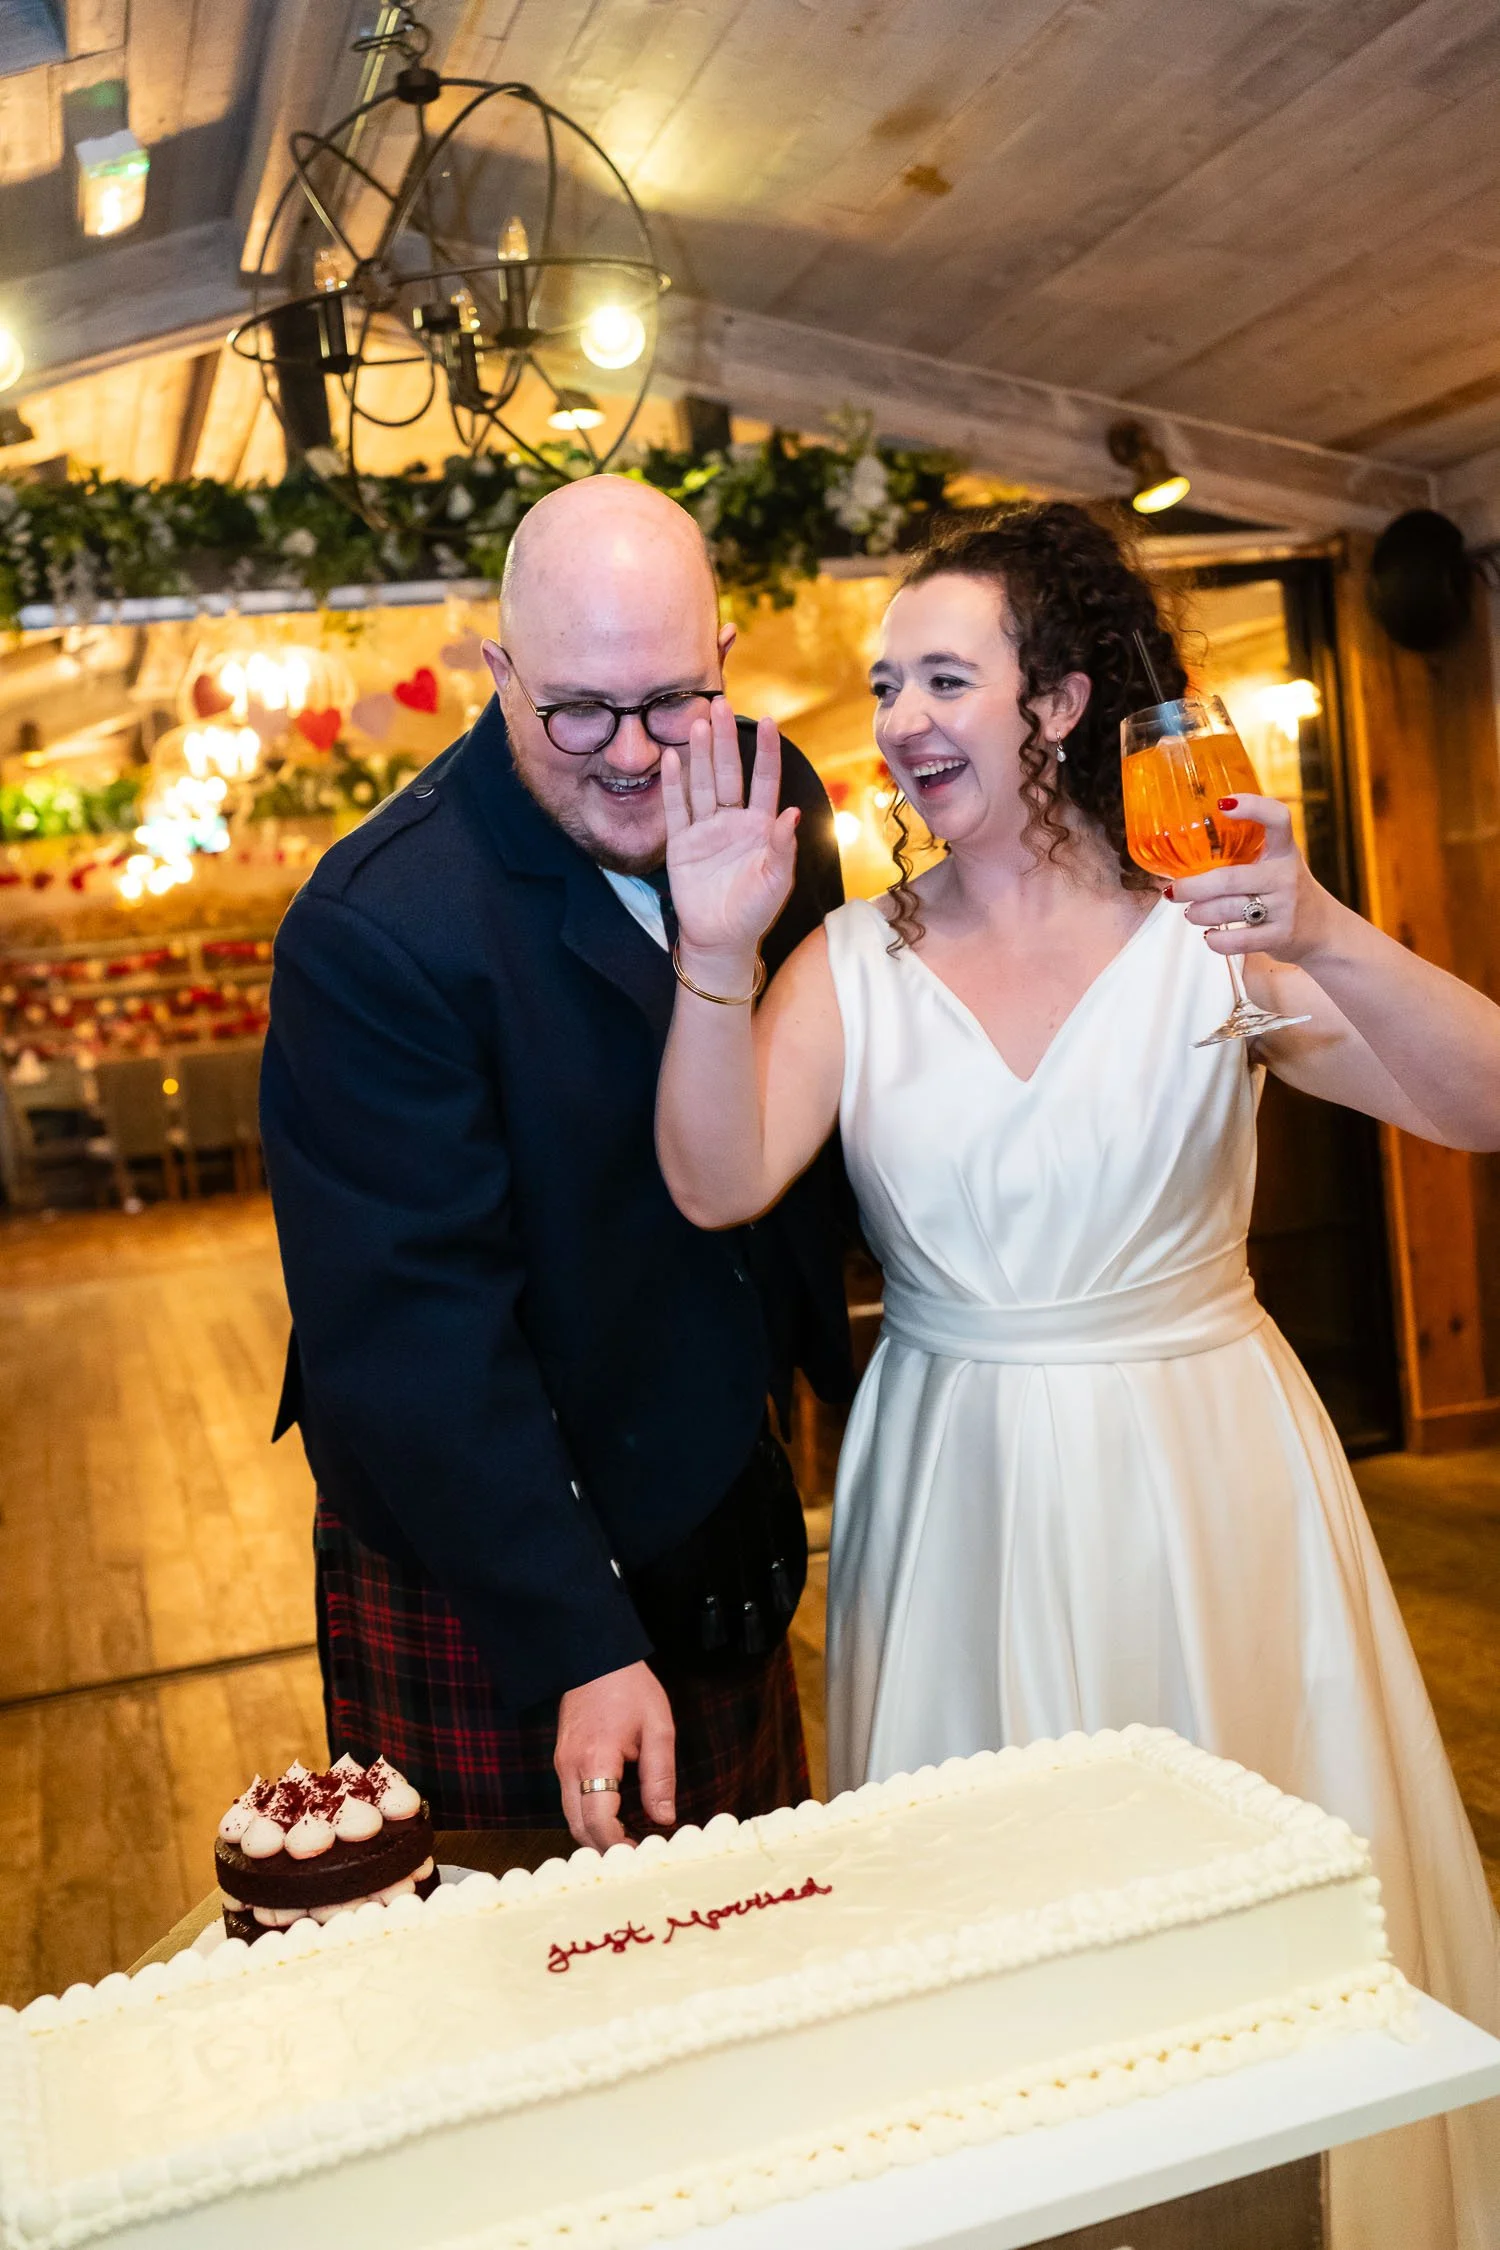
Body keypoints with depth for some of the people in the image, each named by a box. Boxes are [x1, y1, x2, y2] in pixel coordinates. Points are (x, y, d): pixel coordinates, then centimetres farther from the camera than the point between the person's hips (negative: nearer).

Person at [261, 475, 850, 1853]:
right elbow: (416, 1334, -24)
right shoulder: (378, 929, -25)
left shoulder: (776, 799, -4)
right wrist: (580, 1646, -23)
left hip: (726, 1520, 6)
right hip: (481, 1578, -5)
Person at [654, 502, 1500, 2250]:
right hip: (958, 1494, 2)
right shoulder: (854, 963, -2)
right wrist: (716, 957, -28)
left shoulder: (1209, 929, -6)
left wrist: (1326, 941, -31)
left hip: (1201, 1475, -1)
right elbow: (717, 1184, -14)